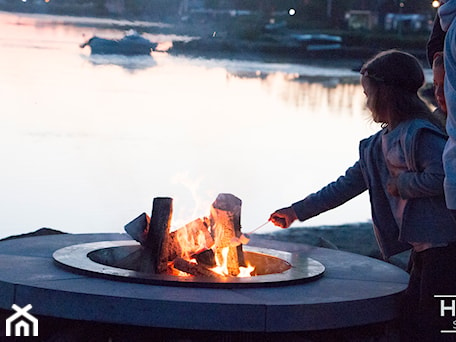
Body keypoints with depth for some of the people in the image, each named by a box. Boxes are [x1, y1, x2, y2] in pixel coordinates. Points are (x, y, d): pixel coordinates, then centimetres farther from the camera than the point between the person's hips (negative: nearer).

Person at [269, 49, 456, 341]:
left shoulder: (421, 134, -13)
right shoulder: (378, 145, 16)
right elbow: (346, 186, 22)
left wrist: (401, 184, -10)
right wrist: (296, 212, 25)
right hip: (421, 247, 10)